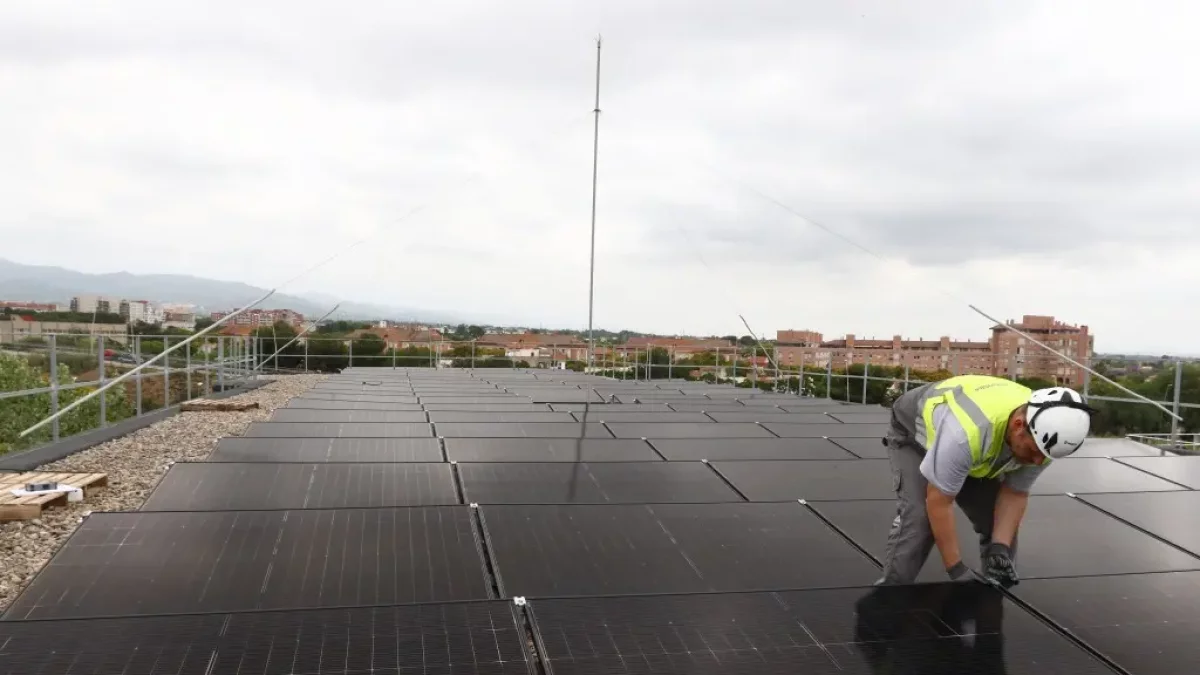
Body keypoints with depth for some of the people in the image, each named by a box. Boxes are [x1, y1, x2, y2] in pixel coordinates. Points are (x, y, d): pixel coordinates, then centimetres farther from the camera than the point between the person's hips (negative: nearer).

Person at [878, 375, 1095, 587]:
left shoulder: (1043, 436, -25)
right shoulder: (968, 430, -46)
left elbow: (1015, 492, -9)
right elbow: (939, 503, -34)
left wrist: (1000, 549, -21)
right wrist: (957, 570, -29)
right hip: (913, 435, -6)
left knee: (1000, 524, -2)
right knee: (918, 520, -24)